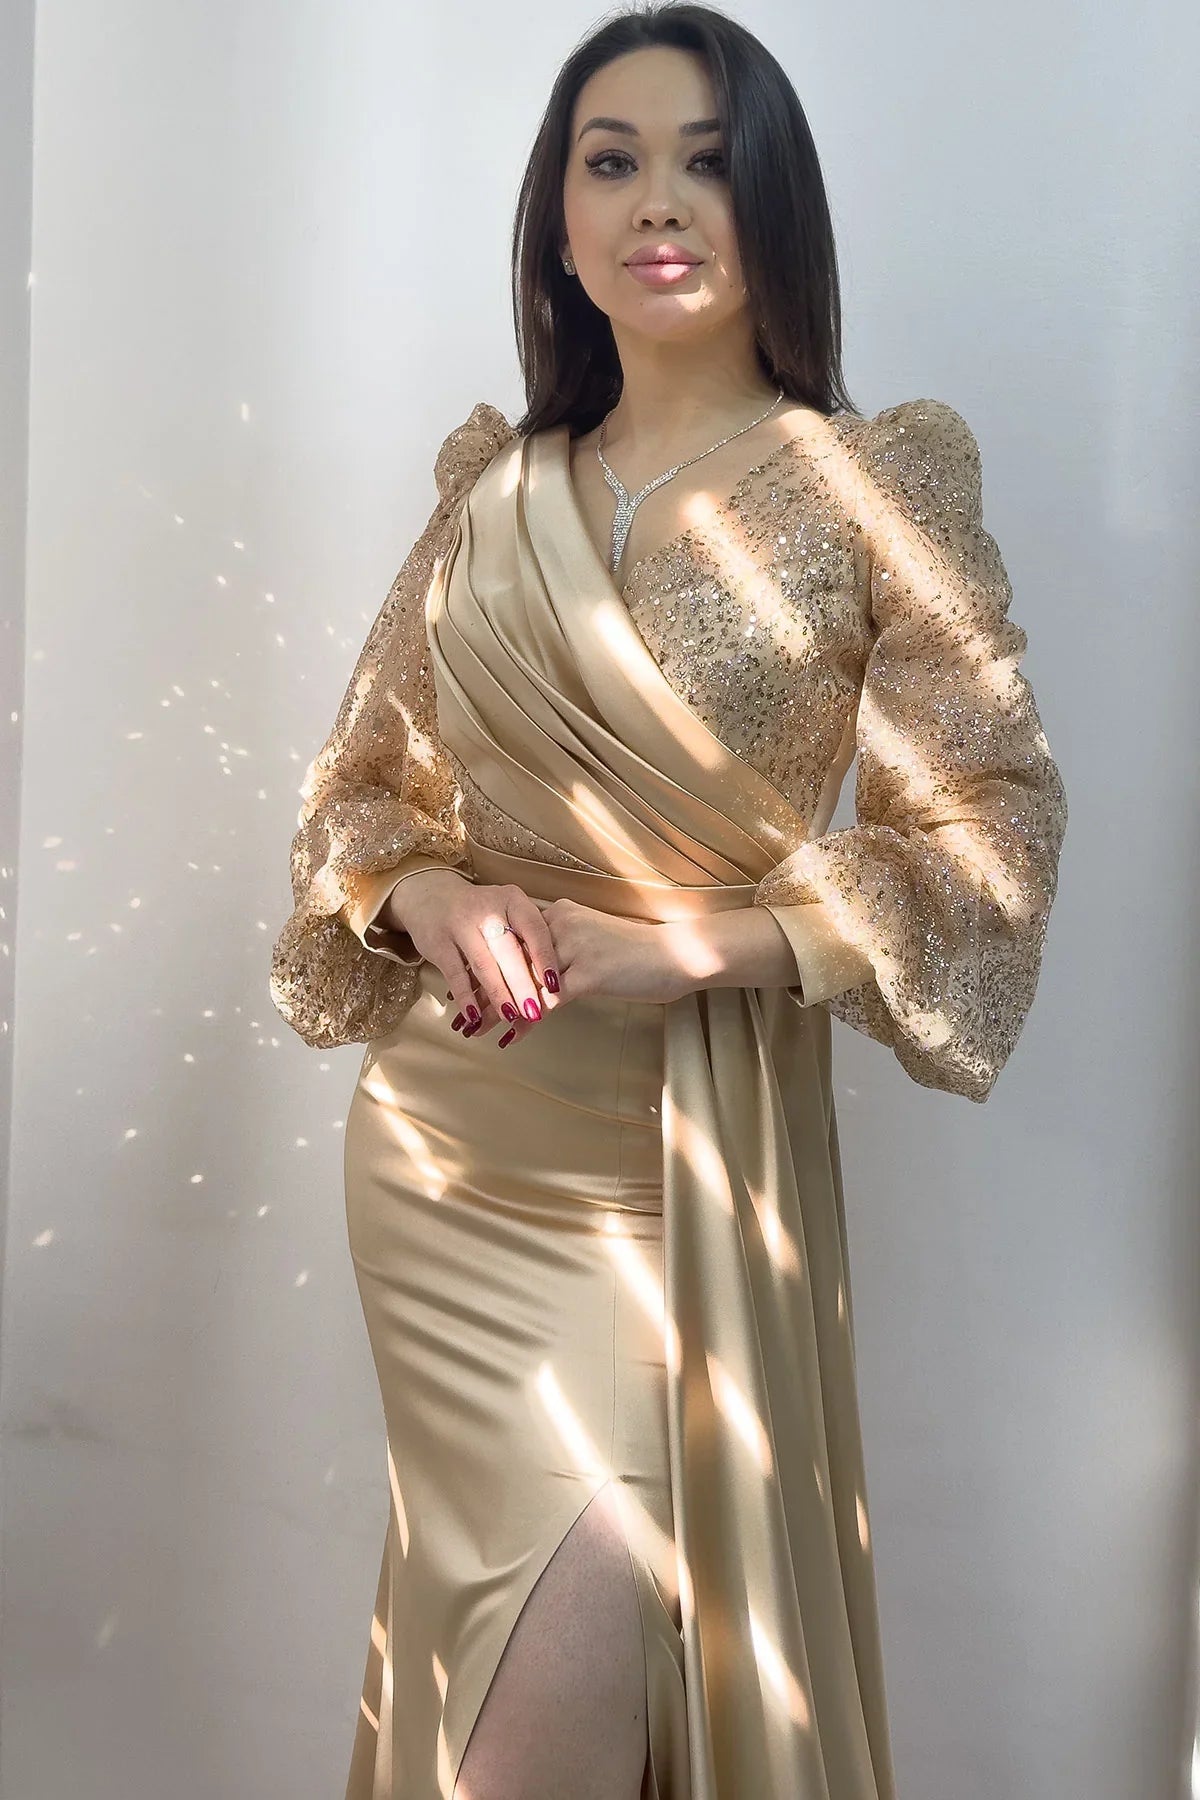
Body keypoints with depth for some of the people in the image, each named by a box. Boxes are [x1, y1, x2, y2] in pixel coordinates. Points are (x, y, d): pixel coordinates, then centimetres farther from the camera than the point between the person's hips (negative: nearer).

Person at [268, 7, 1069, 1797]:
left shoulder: (874, 484, -2)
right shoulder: (491, 488, 7)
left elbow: (989, 835, -8)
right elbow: (360, 779, 14)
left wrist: (678, 944, -17)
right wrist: (428, 899, -9)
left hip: (698, 1138, -2)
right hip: (454, 1131, 2)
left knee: (691, 1632, 4)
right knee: (556, 1656, 3)